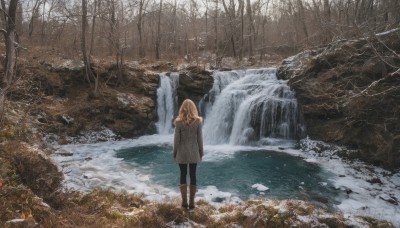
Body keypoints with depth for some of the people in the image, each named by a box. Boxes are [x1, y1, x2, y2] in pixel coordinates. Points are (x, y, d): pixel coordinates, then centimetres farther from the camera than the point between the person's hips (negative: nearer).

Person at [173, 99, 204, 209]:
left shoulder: (179, 121, -8)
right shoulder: (198, 121, -4)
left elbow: (176, 139, -6)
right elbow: (199, 139, -1)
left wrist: (175, 153, 4)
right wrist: (201, 153, 8)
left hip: (182, 152, -1)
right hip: (194, 152, 1)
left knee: (183, 176, 9)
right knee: (193, 176, 8)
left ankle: (184, 201, 9)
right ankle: (191, 202, 11)